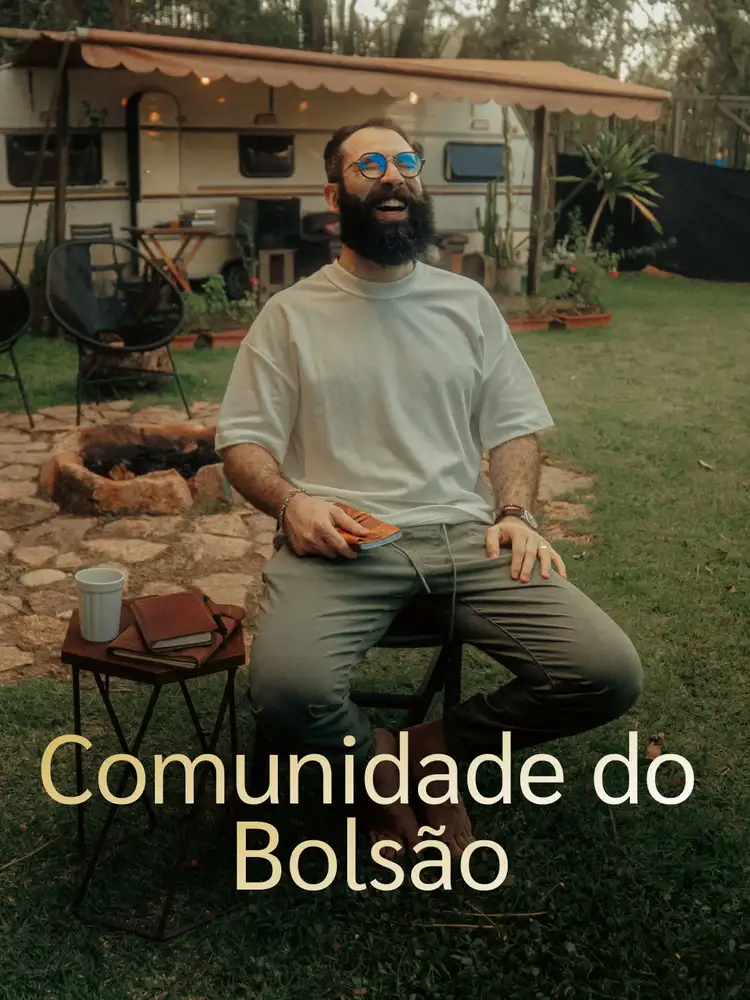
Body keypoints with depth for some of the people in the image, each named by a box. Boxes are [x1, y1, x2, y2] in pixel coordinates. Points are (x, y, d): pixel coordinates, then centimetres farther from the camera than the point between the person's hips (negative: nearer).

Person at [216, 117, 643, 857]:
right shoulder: (291, 313, 9)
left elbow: (513, 426, 15)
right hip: (340, 542, -2)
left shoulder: (468, 303, 16)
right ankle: (380, 770, 2)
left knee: (609, 672, -17)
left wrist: (514, 513, -4)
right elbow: (243, 440, 6)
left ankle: (434, 746, 6)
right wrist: (291, 501, -15)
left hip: (463, 532, 3)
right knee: (287, 687, -33)